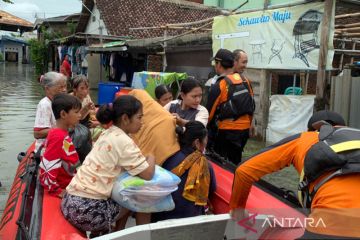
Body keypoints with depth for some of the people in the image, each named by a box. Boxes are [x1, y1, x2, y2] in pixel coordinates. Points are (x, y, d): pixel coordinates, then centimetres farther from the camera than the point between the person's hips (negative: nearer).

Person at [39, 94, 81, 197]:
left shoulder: (60, 133, 5)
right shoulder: (60, 137, -22)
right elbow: (46, 168, -24)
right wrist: (57, 191, -15)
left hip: (68, 184, 9)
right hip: (65, 188, -9)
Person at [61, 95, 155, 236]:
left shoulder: (108, 134, 11)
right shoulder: (123, 141, -14)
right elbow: (147, 175, -15)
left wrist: (144, 161, 8)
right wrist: (151, 159, 5)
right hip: (87, 209, -8)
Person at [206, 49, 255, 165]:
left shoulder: (219, 85, -14)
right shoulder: (245, 81, 6)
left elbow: (210, 111, -10)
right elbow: (251, 106, 13)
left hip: (227, 131, -7)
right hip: (245, 129, 7)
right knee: (236, 162, 20)